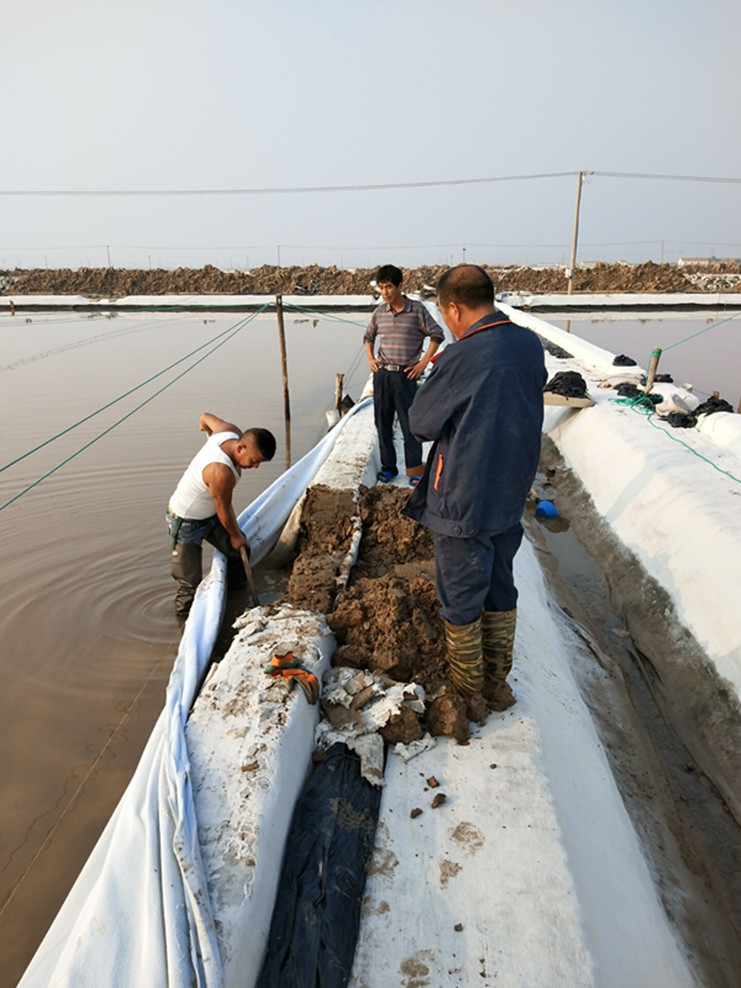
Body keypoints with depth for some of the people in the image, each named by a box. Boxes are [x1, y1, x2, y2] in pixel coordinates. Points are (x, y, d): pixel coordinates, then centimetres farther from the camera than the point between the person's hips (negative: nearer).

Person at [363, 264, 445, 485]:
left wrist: (423, 363, -6)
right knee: (382, 423, 8)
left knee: (409, 423, -3)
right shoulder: (380, 312, 6)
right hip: (381, 374, 4)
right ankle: (388, 466, 19)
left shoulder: (417, 310, -5)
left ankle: (415, 468, 4)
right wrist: (370, 359, 9)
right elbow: (368, 336, 23)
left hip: (406, 375, -4)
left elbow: (437, 335, 0)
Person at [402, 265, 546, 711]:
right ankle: (497, 682, 36)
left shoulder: (460, 360, -22)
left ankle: (467, 695, 29)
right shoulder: (531, 345, -1)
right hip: (512, 495, 7)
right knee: (501, 590, 21)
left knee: (461, 601, 11)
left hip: (463, 503, -6)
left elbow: (421, 423, -11)